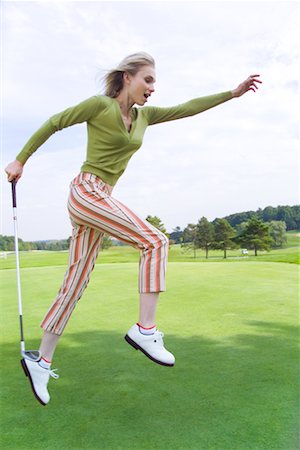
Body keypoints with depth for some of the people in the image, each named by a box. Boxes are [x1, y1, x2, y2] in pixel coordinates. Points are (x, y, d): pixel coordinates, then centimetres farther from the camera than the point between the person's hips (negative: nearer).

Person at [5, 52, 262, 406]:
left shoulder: (143, 115, 16)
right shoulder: (99, 104, -3)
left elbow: (187, 108, 13)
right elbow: (53, 123, 4)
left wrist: (232, 93, 8)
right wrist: (20, 160, 7)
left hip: (98, 201, 8)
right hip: (87, 193, -8)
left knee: (74, 286, 6)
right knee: (155, 242, -15)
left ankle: (42, 362, 15)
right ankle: (145, 329, -14)